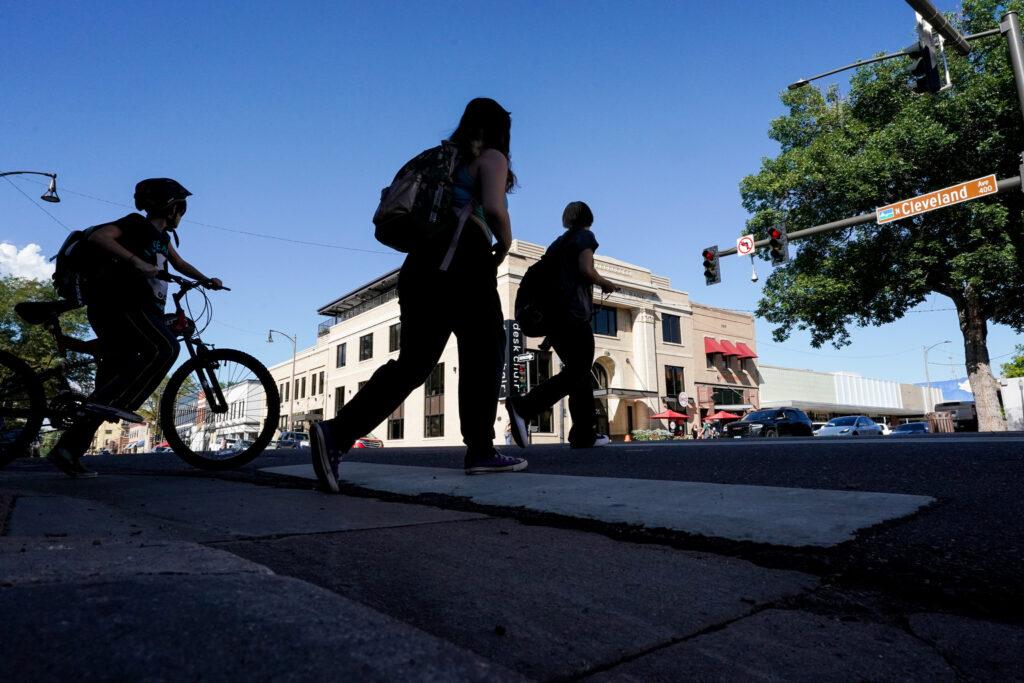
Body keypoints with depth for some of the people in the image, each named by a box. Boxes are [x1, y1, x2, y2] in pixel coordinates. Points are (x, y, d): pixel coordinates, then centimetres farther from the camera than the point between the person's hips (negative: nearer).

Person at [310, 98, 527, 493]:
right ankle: (480, 451, 9)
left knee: (413, 362, 0)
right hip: (464, 266, -6)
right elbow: (493, 208, -15)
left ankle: (338, 433, -16)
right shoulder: (492, 157, 6)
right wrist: (505, 244, 2)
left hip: (421, 263, 7)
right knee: (483, 356, 7)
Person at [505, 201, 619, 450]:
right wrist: (607, 284, 4)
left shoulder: (557, 243, 23)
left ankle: (584, 434, 8)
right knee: (576, 373, -10)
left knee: (578, 370, 11)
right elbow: (586, 270, -13)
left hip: (552, 315, 8)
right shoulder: (585, 236, 3)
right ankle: (523, 406, -27)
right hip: (574, 314, -8)